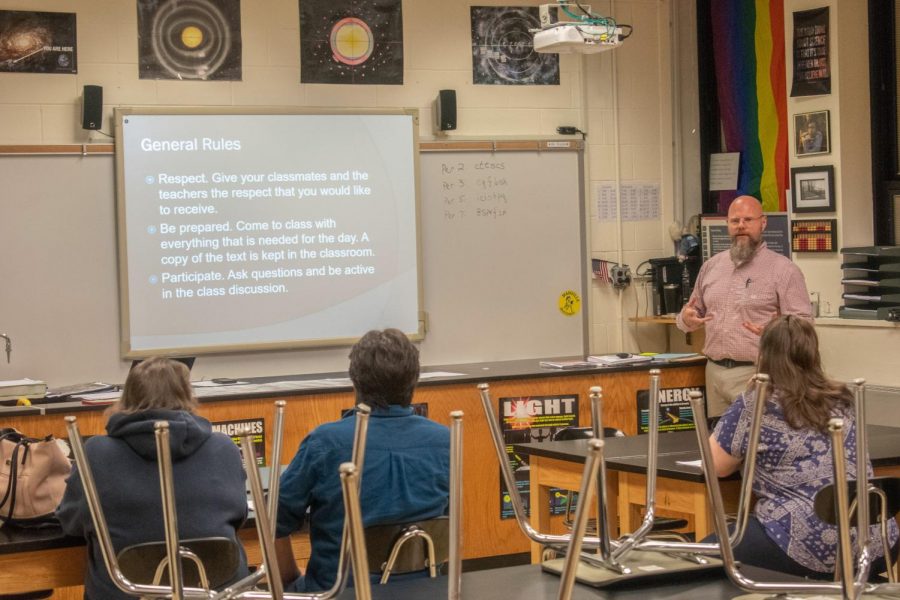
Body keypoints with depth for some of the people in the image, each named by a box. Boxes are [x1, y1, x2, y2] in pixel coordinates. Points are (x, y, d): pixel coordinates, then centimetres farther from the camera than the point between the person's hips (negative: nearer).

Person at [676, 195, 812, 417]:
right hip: (715, 372, 5)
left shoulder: (783, 269, -3)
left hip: (757, 374, -5)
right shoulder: (711, 266, 14)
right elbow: (693, 313, 22)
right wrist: (687, 319, -3)